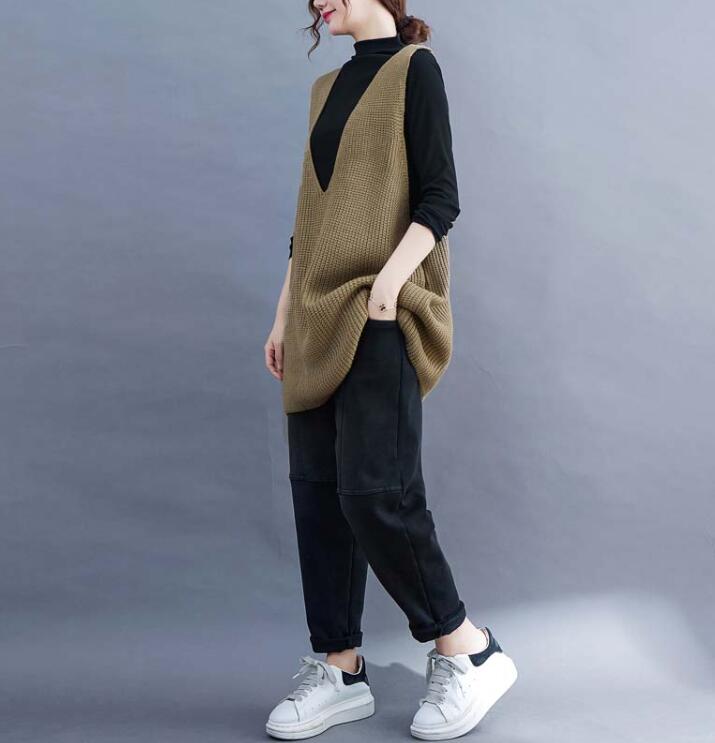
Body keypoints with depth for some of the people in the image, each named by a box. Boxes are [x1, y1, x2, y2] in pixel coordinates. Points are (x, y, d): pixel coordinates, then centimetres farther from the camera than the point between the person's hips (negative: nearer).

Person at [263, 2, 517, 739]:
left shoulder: (415, 68, 0)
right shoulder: (329, 89, 20)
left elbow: (440, 198, -9)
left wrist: (387, 283, -21)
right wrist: (284, 315, 16)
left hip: (378, 315, -7)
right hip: (320, 320, 7)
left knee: (374, 492, -13)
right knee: (317, 491, 4)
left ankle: (468, 651, 5)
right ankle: (340, 669, 12)